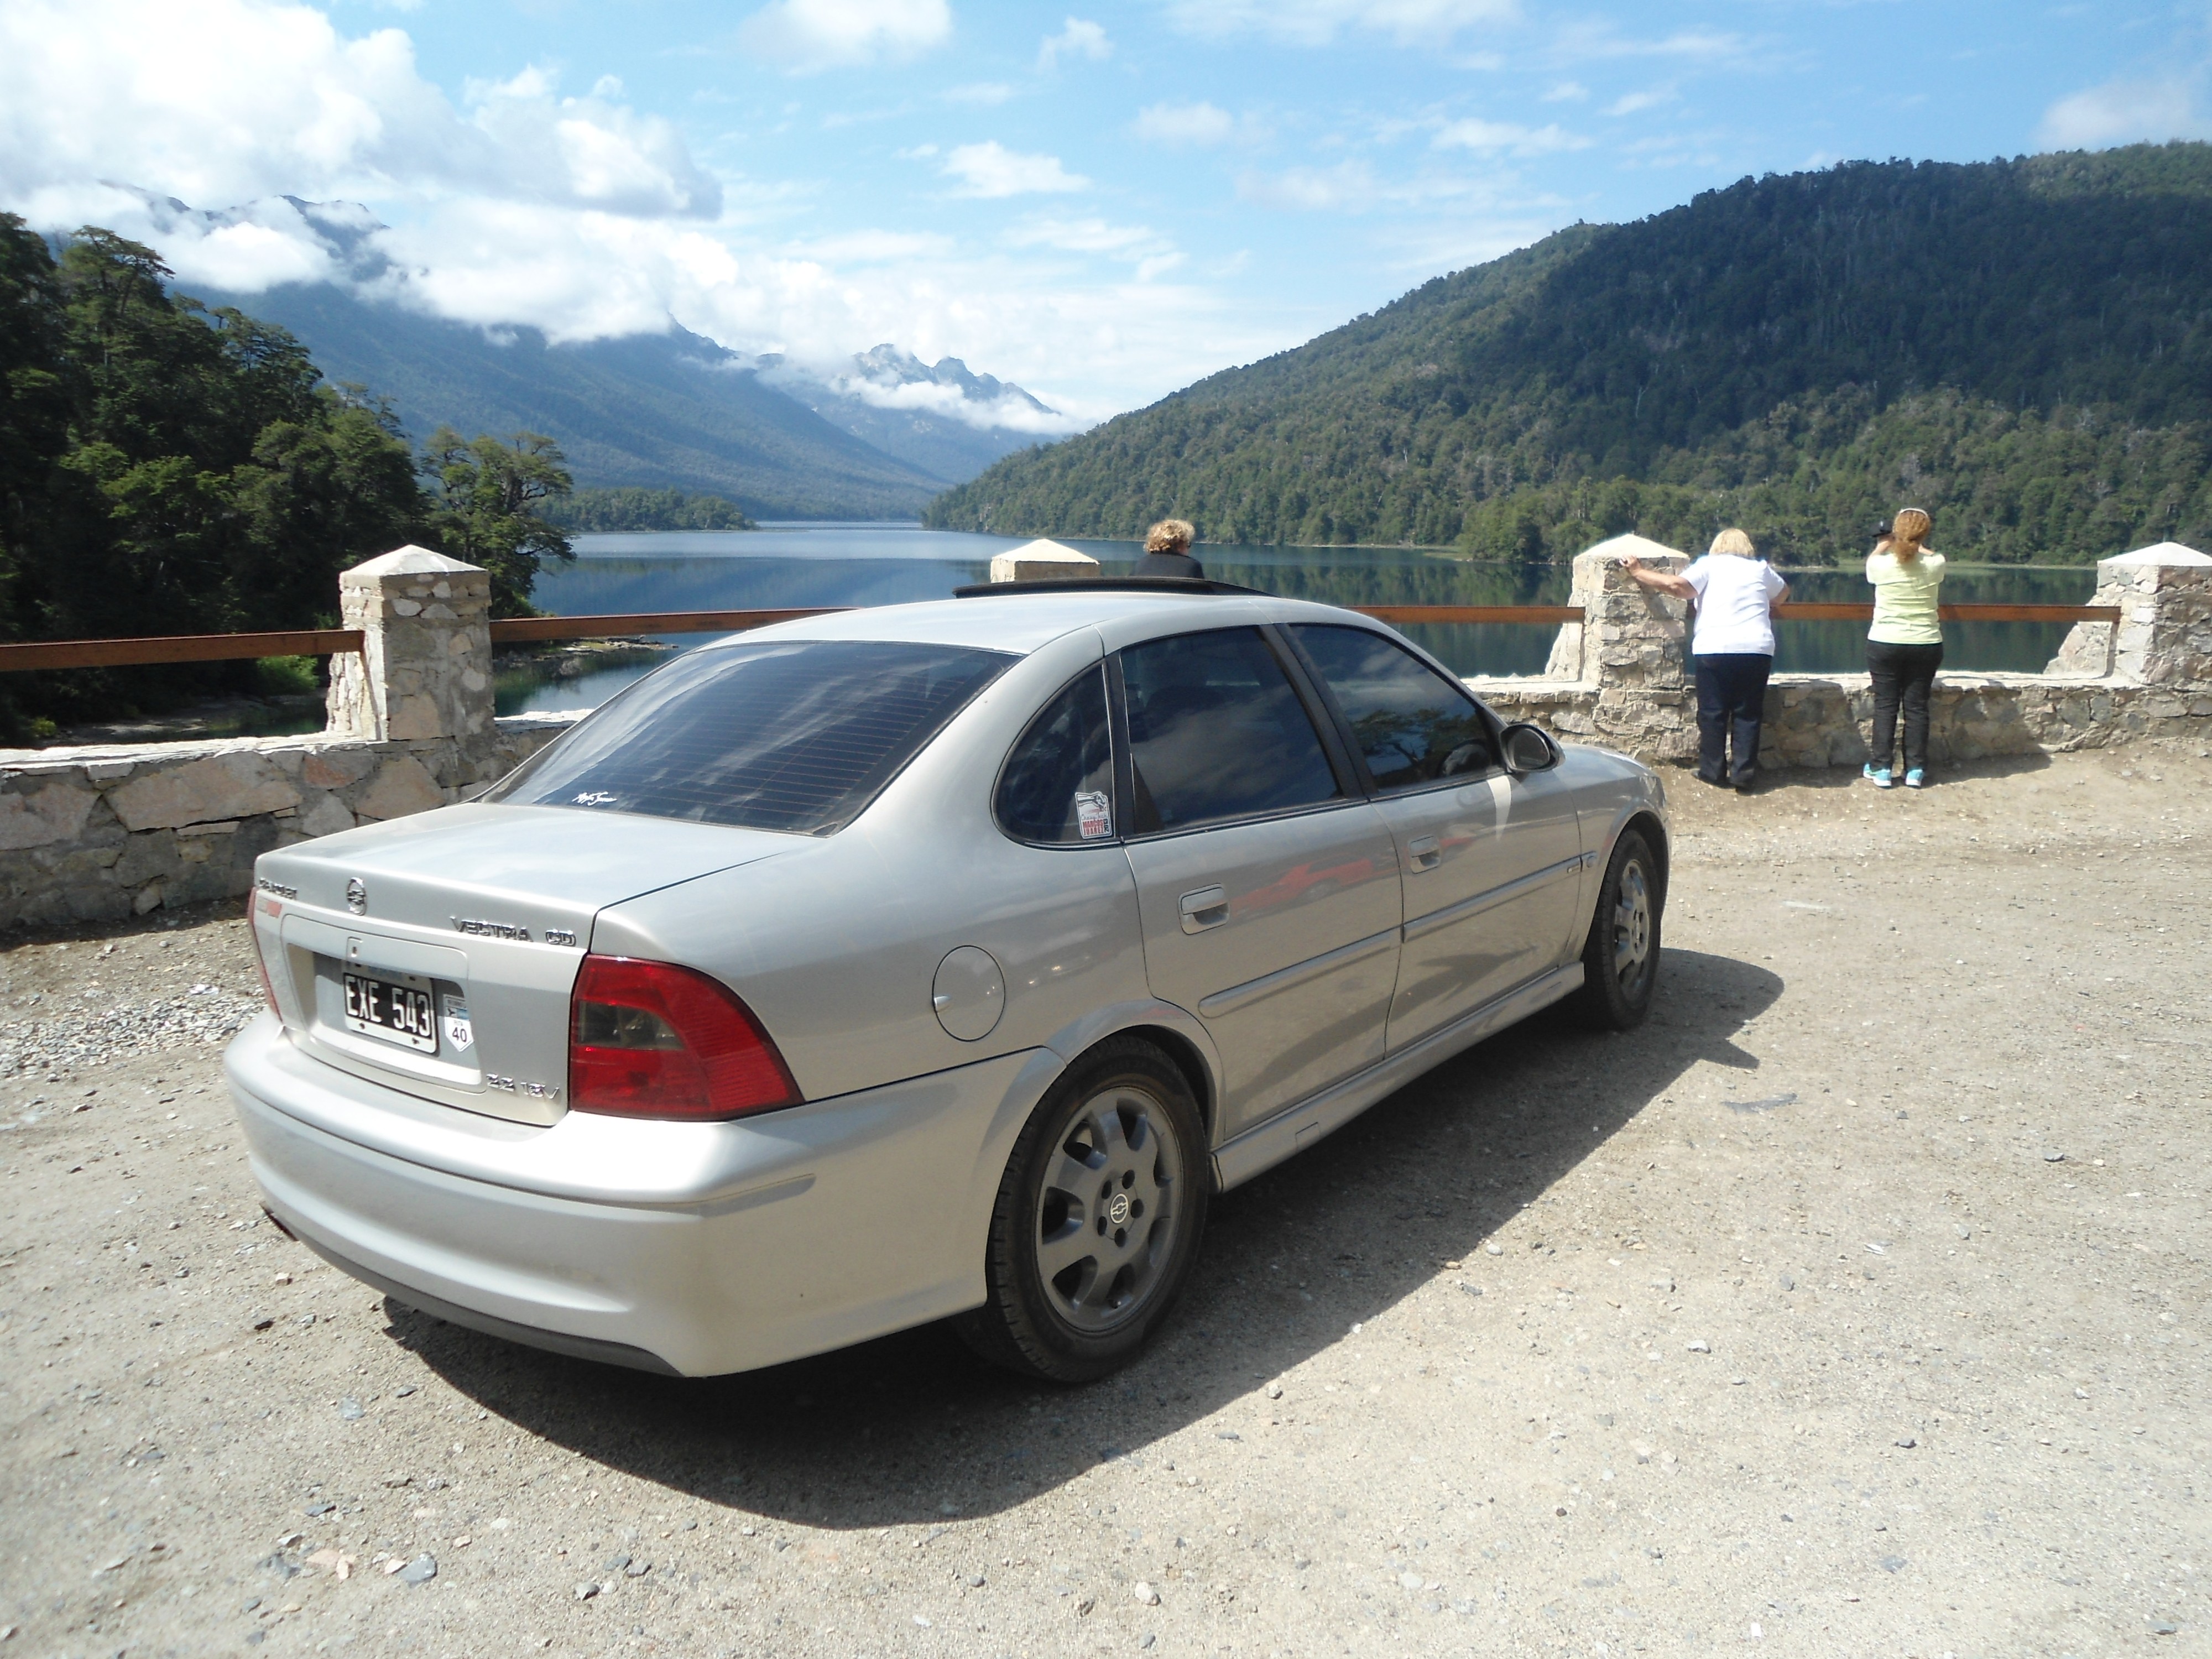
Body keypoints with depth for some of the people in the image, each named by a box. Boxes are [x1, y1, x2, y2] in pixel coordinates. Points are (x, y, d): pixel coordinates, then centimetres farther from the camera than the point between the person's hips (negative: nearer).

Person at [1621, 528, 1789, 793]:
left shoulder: (1709, 565, 6)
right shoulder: (1761, 569, 17)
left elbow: (1678, 586, -8)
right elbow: (1783, 593, 34)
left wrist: (1640, 573, 0)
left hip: (1714, 649, -2)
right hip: (1757, 649, 2)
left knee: (1712, 713, 6)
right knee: (1748, 714, 7)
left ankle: (1713, 771, 9)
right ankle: (1744, 774, 4)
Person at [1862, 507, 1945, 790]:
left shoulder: (1882, 565, -11)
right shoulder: (1934, 565, -7)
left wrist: (1884, 543, 30)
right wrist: (1916, 544, 34)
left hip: (1884, 645, -1)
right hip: (1926, 646, 1)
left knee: (1885, 705, 6)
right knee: (1917, 706, 7)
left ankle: (1881, 769, 7)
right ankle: (1916, 770, 12)